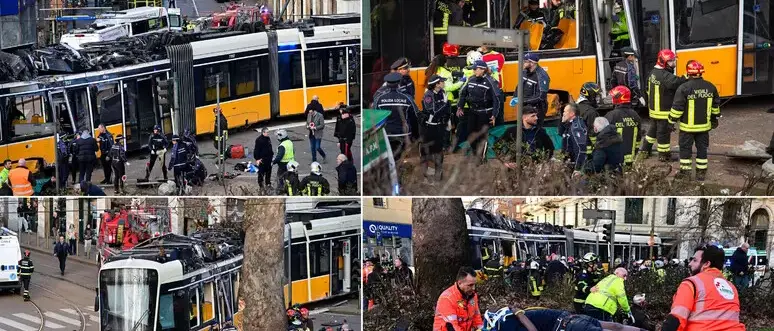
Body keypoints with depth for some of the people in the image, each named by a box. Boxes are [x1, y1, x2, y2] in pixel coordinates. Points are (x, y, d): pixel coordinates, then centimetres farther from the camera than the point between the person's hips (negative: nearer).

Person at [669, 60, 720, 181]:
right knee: (702, 148, 14)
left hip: (687, 126, -4)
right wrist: (714, 119, 25)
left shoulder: (684, 88, -18)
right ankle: (701, 172, 18)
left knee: (685, 148, 9)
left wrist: (672, 121, -4)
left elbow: (677, 108, -15)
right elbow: (716, 106, 11)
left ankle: (685, 171, 12)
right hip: (704, 125, 4)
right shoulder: (710, 87, -1)